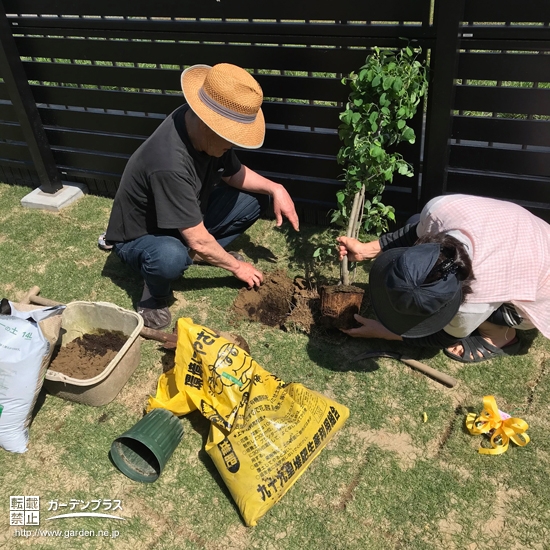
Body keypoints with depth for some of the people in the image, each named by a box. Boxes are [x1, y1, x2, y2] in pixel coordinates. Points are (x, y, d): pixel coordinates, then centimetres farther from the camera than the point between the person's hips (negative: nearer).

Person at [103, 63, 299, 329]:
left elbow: (233, 174, 3)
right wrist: (236, 266, -15)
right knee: (171, 257, -42)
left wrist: (275, 188, -14)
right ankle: (155, 291, -7)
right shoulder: (170, 163, -40)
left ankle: (207, 252, 14)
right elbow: (198, 241, -32)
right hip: (139, 237, -7)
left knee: (255, 198, -4)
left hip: (187, 221, 7)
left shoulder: (207, 129, -17)